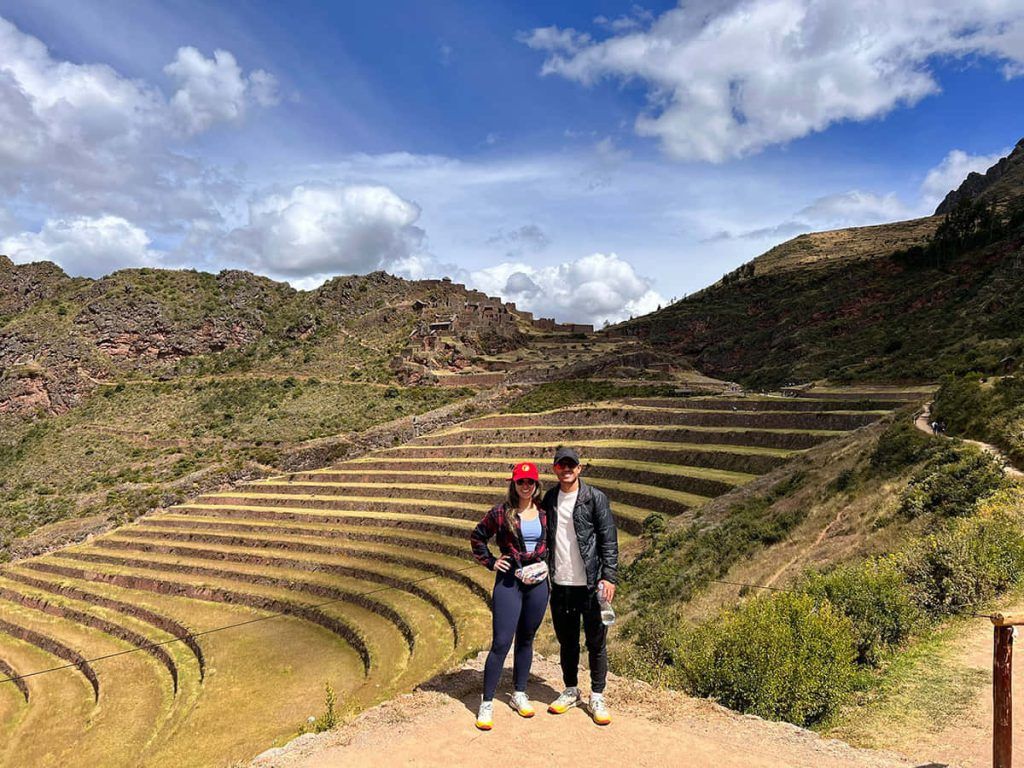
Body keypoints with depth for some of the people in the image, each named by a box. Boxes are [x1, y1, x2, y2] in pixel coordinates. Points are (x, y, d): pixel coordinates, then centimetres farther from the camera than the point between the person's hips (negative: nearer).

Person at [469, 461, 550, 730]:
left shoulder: (544, 514, 4)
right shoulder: (502, 512, -5)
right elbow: (477, 537, 5)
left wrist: (547, 564, 7)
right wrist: (490, 562, 0)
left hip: (538, 582, 3)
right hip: (509, 581, -3)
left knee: (526, 640, 14)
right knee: (501, 642, -6)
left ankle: (519, 694, 29)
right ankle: (487, 703, 6)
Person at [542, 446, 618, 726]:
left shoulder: (595, 498, -6)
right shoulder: (548, 500, 7)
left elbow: (609, 540, -8)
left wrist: (609, 577, -15)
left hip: (590, 584, -4)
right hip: (560, 584, 4)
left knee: (596, 643, 6)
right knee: (566, 642, 15)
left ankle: (597, 698, 21)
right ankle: (570, 691, 32)